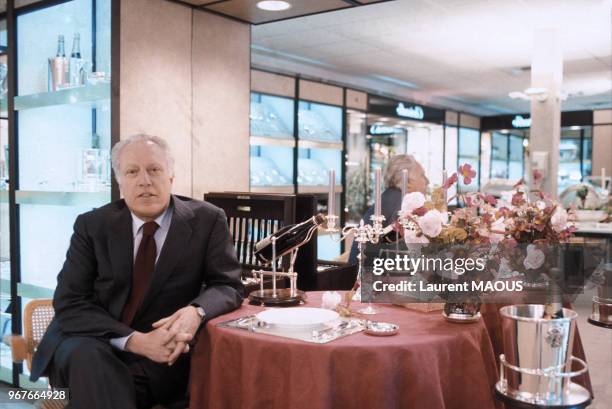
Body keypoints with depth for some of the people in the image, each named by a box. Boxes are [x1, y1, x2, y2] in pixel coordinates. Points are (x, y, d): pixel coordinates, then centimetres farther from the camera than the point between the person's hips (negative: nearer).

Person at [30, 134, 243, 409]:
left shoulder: (206, 220, -3)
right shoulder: (92, 225, -3)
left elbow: (228, 284, -3)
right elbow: (69, 303, -9)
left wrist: (196, 311, -28)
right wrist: (134, 340, -25)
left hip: (162, 354, -1)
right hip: (91, 346, 1)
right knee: (88, 356, -32)